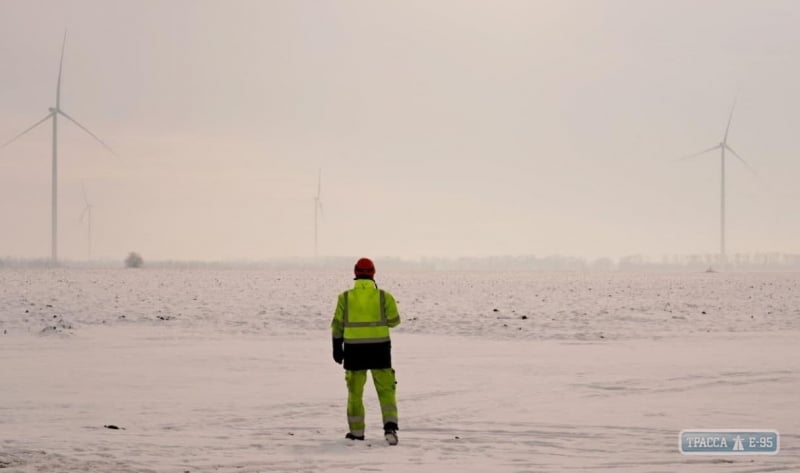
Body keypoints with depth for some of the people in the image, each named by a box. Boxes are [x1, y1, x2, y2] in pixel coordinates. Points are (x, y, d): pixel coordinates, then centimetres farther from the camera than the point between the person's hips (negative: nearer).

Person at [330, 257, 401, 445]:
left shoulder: (345, 297, 0)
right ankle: (390, 426, -14)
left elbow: (337, 324, 1)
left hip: (354, 348, 1)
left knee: (355, 391, 14)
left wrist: (337, 347, 9)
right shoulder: (384, 296, -3)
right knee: (386, 390, 4)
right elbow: (394, 321, 4)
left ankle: (356, 431, 17)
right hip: (379, 348, -1)